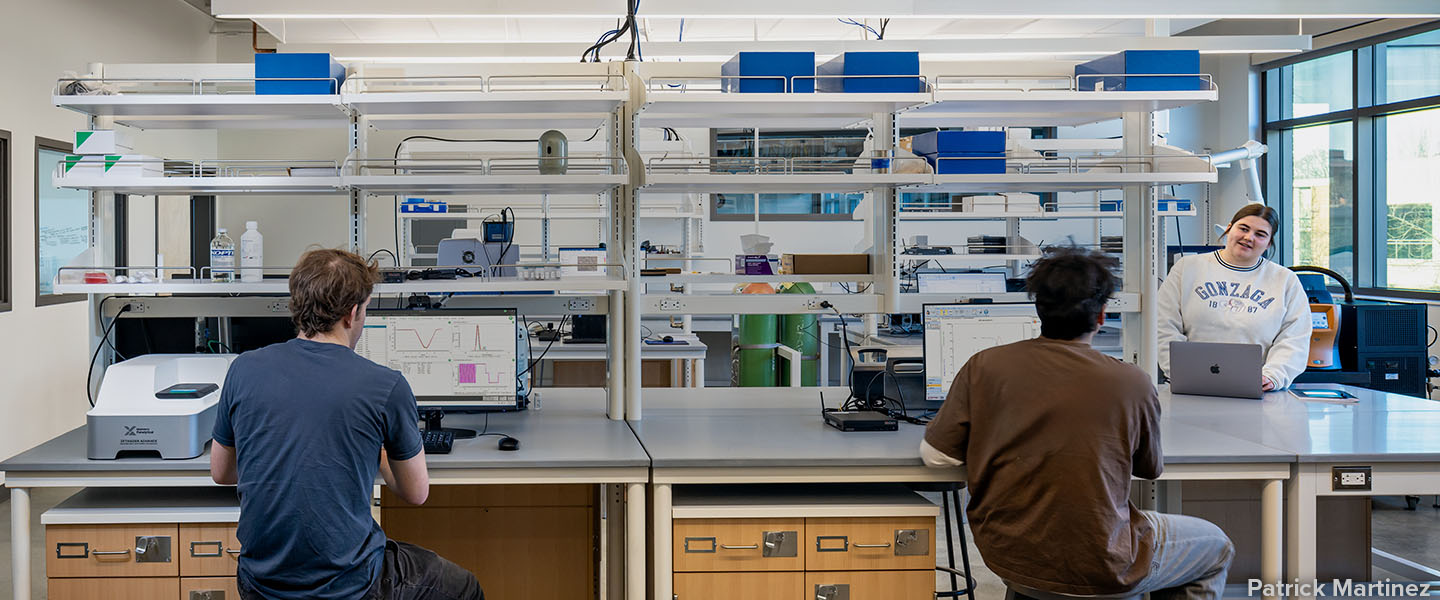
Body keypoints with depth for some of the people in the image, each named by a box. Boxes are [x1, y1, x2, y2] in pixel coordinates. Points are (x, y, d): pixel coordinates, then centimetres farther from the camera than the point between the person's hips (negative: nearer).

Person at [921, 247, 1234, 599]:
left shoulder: (983, 366, -11)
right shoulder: (1131, 383, -15)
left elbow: (935, 455, -6)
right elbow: (1150, 471, 1)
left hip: (1003, 556, 5)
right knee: (1217, 546, 23)